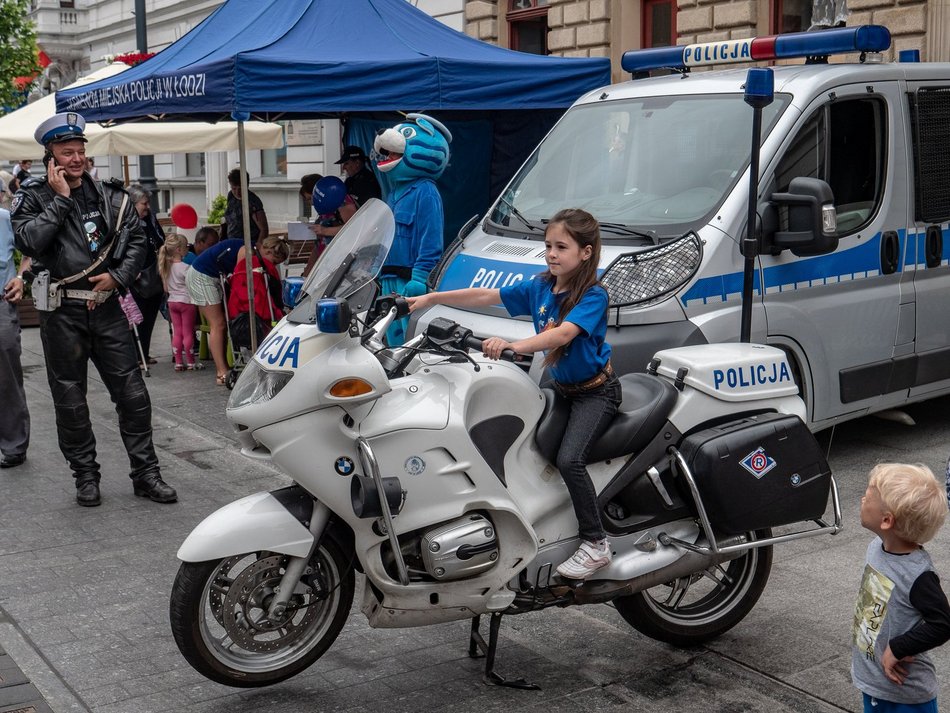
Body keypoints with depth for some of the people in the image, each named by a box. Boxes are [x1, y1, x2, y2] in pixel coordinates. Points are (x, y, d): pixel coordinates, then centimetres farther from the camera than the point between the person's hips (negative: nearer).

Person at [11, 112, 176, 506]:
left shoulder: (110, 196, 9)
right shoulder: (33, 197, 0)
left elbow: (136, 239, 9)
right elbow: (29, 241, -17)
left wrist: (118, 276, -5)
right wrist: (60, 199, -14)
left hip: (106, 307, 2)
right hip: (62, 311, -2)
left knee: (133, 394, 1)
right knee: (70, 401, 6)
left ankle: (145, 473, 10)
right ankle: (85, 476, 19)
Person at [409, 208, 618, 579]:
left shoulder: (593, 296, -20)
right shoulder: (539, 288, 1)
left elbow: (563, 333, -37)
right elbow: (485, 296, 1)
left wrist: (513, 345, -50)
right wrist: (430, 298, -4)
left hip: (595, 391, -8)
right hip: (561, 387, 8)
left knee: (569, 459, -24)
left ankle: (595, 545, -14)